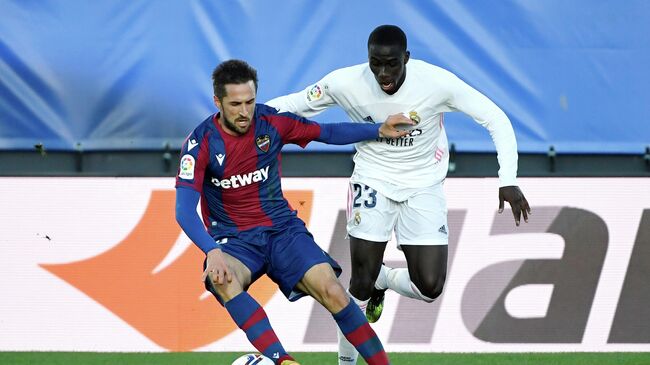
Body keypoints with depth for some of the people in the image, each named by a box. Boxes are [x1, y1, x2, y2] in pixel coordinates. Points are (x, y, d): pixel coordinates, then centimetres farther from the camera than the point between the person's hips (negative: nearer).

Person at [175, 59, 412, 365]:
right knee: (222, 280, -38)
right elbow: (184, 210, -19)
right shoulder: (201, 143, -13)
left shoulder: (271, 123, -4)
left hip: (282, 228, 2)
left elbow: (327, 133, 12)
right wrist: (213, 252, -35)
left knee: (331, 290, -22)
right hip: (233, 240, -2)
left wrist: (380, 131, 1)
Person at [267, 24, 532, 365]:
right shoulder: (346, 83, -19)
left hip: (423, 185, 0)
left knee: (429, 286, -10)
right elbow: (294, 104, -4)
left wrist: (507, 181, -24)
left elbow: (496, 119, -16)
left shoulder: (437, 82, -23)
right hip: (373, 180, 0)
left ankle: (382, 279, 25)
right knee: (361, 282, -8)